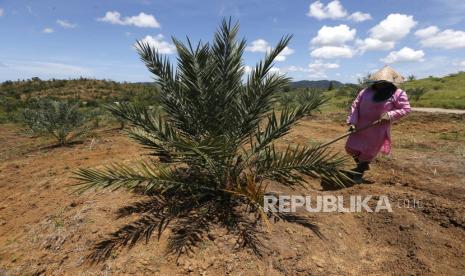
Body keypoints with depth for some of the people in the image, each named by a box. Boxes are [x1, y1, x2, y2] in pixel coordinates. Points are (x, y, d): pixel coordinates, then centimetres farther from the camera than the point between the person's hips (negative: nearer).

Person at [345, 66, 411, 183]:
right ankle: (362, 165, 40)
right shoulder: (366, 91, 0)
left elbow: (405, 109, -4)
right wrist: (352, 122, -11)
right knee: (351, 148, 10)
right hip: (360, 127, 4)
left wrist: (389, 115, -21)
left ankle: (359, 172, 30)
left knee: (369, 152, 7)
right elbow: (355, 105, -1)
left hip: (377, 130, -3)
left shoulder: (398, 94, -6)